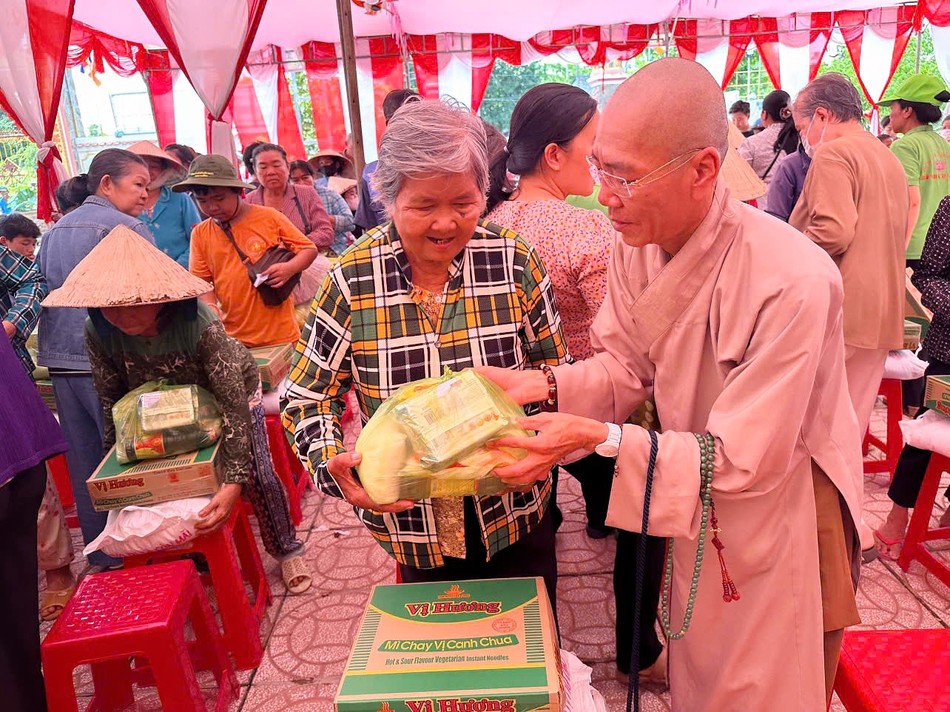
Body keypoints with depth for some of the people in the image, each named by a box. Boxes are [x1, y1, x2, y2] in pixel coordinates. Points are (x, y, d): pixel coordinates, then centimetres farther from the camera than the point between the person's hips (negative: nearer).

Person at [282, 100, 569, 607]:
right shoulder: (351, 280, -13)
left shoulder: (514, 262, -11)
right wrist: (333, 465, -23)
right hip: (411, 524, 0)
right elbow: (307, 398, -5)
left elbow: (555, 370, -2)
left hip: (514, 514, 1)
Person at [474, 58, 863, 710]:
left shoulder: (792, 283, -34)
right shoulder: (641, 242, -14)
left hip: (780, 512, -5)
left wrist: (601, 438, -36)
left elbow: (745, 460, -28)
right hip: (694, 508, 6)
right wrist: (544, 385, -20)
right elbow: (627, 366, -2)